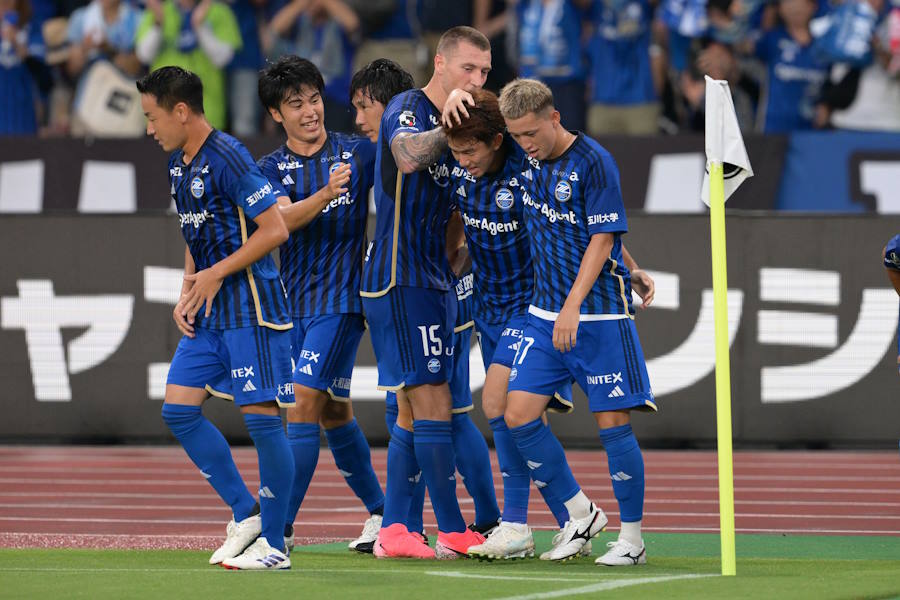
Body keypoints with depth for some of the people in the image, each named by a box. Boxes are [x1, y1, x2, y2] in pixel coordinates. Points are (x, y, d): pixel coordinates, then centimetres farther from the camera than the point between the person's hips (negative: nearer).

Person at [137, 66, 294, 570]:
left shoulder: (228, 159, -16)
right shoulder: (179, 165, 13)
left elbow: (275, 229, -18)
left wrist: (217, 274, -15)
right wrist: (186, 295, 11)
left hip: (251, 306, -10)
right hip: (208, 312, 10)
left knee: (261, 416, -7)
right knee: (179, 409, 3)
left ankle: (273, 544, 0)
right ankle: (246, 515, 13)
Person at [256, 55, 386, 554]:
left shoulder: (359, 152, 0)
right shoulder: (271, 169, 5)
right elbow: (282, 219, -12)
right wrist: (325, 194, -31)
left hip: (340, 298, -4)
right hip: (293, 301, 5)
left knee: (304, 403, -13)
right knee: (333, 411, 12)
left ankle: (282, 527, -15)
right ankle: (379, 512, 28)